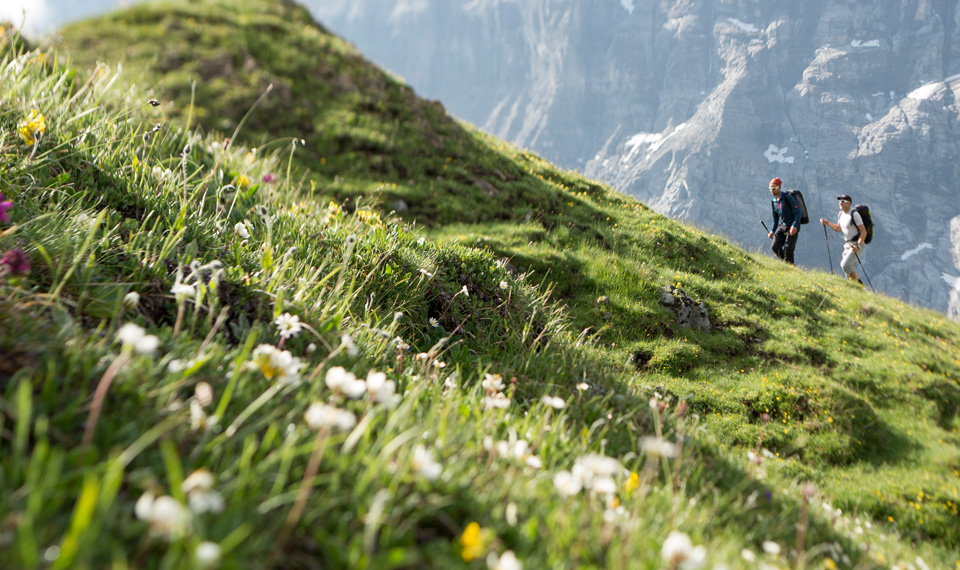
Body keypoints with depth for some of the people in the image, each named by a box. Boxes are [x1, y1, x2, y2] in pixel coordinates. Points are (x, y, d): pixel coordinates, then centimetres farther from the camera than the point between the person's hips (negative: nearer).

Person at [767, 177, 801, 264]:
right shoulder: (773, 202, 10)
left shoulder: (787, 197, -12)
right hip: (781, 226, 7)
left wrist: (794, 226, -24)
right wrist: (773, 231, 13)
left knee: (787, 250, -10)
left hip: (792, 227, -7)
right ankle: (788, 263, 14)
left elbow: (797, 211, -15)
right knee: (775, 247, -4)